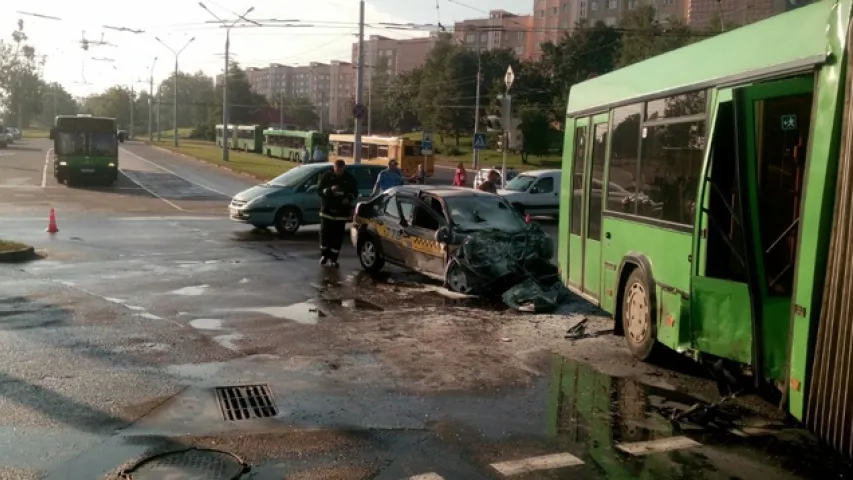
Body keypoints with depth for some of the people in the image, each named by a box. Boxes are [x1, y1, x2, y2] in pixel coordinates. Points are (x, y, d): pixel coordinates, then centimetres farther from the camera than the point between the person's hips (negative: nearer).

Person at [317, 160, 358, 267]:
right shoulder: (326, 176, -3)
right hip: (327, 210, 0)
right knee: (325, 233, -2)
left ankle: (333, 258, 8)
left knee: (338, 236, 0)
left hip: (342, 211, 1)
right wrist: (330, 190, -24)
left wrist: (349, 198, -13)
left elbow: (355, 192, 9)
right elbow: (319, 190, -5)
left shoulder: (350, 178, 0)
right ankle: (324, 254, 19)